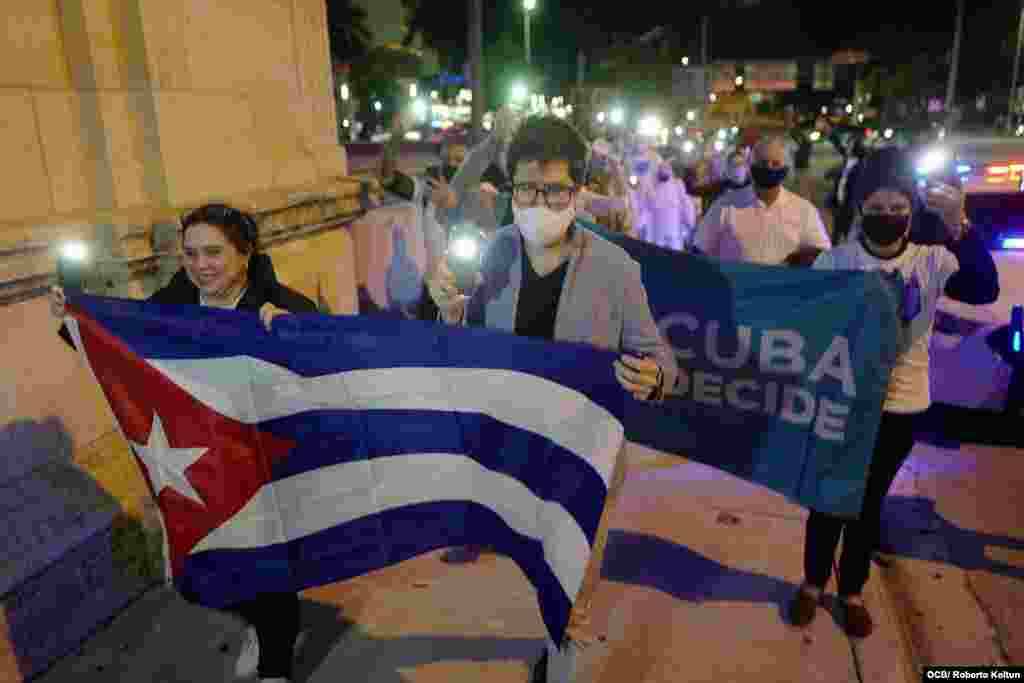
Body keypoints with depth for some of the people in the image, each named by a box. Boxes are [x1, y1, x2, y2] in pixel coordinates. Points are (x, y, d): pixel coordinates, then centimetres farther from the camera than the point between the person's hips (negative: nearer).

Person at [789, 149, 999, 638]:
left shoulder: (932, 262, -7)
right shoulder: (834, 261, -9)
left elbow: (985, 290, -25)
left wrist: (959, 229, -36)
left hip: (900, 405, 1)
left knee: (869, 503, 16)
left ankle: (852, 591, 35)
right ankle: (812, 583, 33)